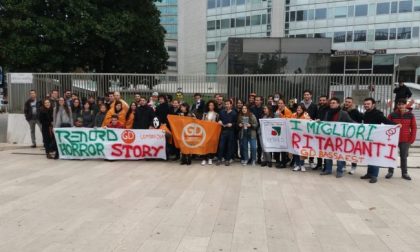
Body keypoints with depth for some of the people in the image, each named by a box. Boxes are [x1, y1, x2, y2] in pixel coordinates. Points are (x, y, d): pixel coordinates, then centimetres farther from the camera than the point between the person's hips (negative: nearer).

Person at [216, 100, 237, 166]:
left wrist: (232, 124, -17)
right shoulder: (222, 112, 10)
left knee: (229, 146, 4)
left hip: (231, 131, -1)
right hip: (223, 131, 2)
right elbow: (219, 119, 17)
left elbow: (236, 122, 0)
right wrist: (219, 122, -4)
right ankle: (219, 159, 9)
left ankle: (227, 159, 13)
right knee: (221, 145, 0)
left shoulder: (234, 113, 2)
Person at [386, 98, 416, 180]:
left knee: (404, 156, 8)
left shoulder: (410, 115, 0)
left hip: (405, 140, 0)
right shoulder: (392, 115, -3)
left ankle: (404, 173, 19)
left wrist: (412, 138, -3)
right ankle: (390, 172, 16)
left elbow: (414, 127, 3)